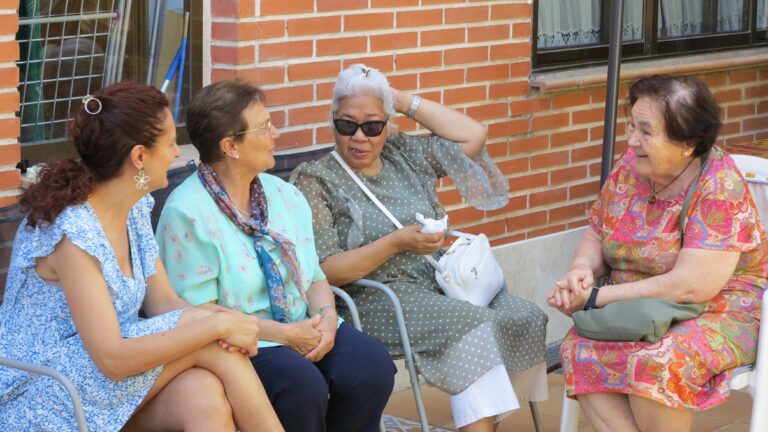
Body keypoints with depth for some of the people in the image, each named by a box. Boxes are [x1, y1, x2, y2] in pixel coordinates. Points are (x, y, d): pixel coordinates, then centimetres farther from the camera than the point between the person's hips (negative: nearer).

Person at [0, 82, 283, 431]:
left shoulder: (136, 208, 4)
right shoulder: (70, 232, -22)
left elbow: (163, 303, 4)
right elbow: (112, 359, -26)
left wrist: (224, 322, -17)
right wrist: (215, 325, -24)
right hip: (46, 400, -7)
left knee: (204, 395, -26)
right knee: (207, 331, -22)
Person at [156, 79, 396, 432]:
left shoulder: (284, 195, 12)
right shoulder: (187, 213, -10)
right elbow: (200, 312, -13)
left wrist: (327, 317, -8)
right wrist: (283, 334, -17)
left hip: (304, 328, 6)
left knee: (371, 365, -21)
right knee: (303, 384, -33)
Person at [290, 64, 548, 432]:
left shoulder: (406, 155, 15)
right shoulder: (314, 180, -2)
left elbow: (473, 136, 11)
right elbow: (324, 271, -10)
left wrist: (404, 100, 8)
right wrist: (396, 243, -21)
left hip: (440, 283, 6)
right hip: (377, 301, -6)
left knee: (527, 319, -16)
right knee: (471, 328, -30)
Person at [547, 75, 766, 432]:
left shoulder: (718, 189, -20)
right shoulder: (631, 167, -1)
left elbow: (690, 286, -27)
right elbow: (595, 235, 11)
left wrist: (597, 297, -23)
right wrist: (582, 269, -14)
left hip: (720, 312, -6)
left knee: (654, 364, -35)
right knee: (579, 351, -24)